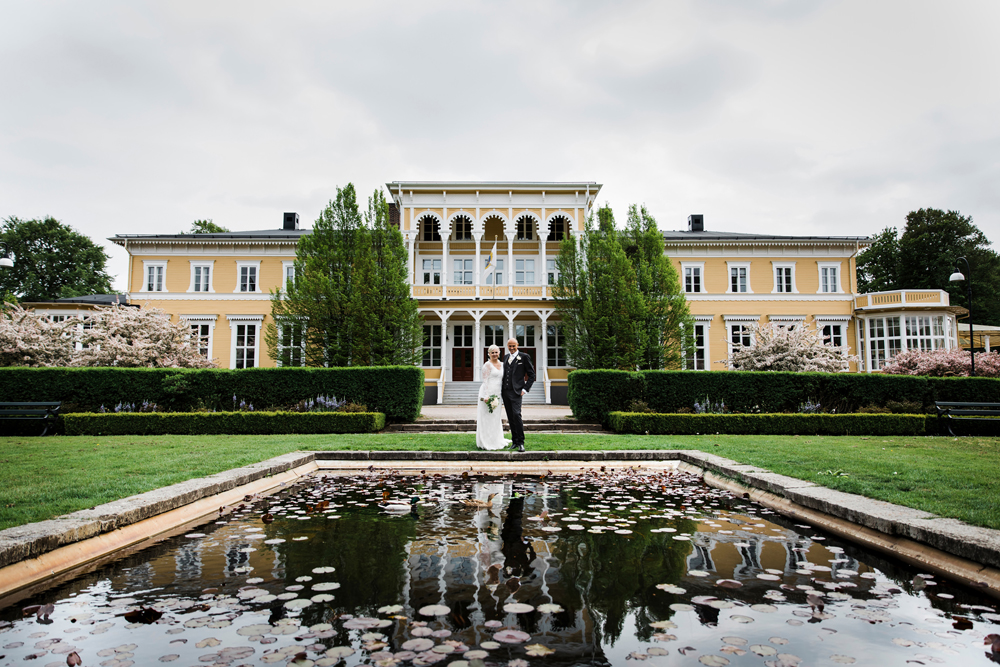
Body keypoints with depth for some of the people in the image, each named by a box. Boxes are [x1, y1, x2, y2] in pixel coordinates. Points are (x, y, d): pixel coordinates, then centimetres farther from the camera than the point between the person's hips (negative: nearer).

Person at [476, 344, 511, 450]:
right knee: (487, 417, -4)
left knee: (495, 417, 14)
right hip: (487, 393, -7)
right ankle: (486, 443, 2)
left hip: (496, 394, 7)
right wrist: (486, 396, -19)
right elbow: (485, 381, -11)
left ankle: (496, 441, 24)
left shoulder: (501, 365, 15)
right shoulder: (487, 365, -7)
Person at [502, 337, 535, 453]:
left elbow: (531, 375, 0)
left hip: (516, 391, -6)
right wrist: (501, 389, 12)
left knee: (516, 415, -17)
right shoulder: (505, 357, 17)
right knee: (510, 418, 7)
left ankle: (521, 442, -10)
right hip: (505, 392, 6)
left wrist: (525, 389, -7)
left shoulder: (524, 357, 0)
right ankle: (514, 441, 15)